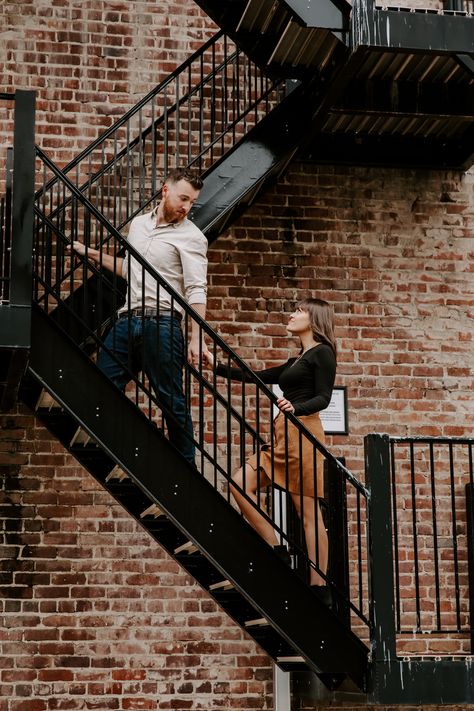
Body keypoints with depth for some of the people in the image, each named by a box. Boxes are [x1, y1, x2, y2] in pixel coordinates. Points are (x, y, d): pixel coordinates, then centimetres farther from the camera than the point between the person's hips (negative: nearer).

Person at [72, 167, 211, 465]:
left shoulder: (191, 236, -4)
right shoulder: (139, 224, 17)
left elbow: (197, 290, -14)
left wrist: (197, 339, -24)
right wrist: (92, 253, 28)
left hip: (162, 323, -6)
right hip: (128, 319, 6)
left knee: (171, 399, -3)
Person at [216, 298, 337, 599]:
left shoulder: (322, 353, 0)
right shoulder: (298, 361, 25)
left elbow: (323, 397, -11)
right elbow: (260, 377, 27)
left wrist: (295, 408, -29)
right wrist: (218, 367, 23)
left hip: (302, 431, -9)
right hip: (284, 436, 9)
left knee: (309, 512, -10)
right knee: (240, 483, -4)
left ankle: (320, 589, -10)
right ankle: (277, 551, -4)